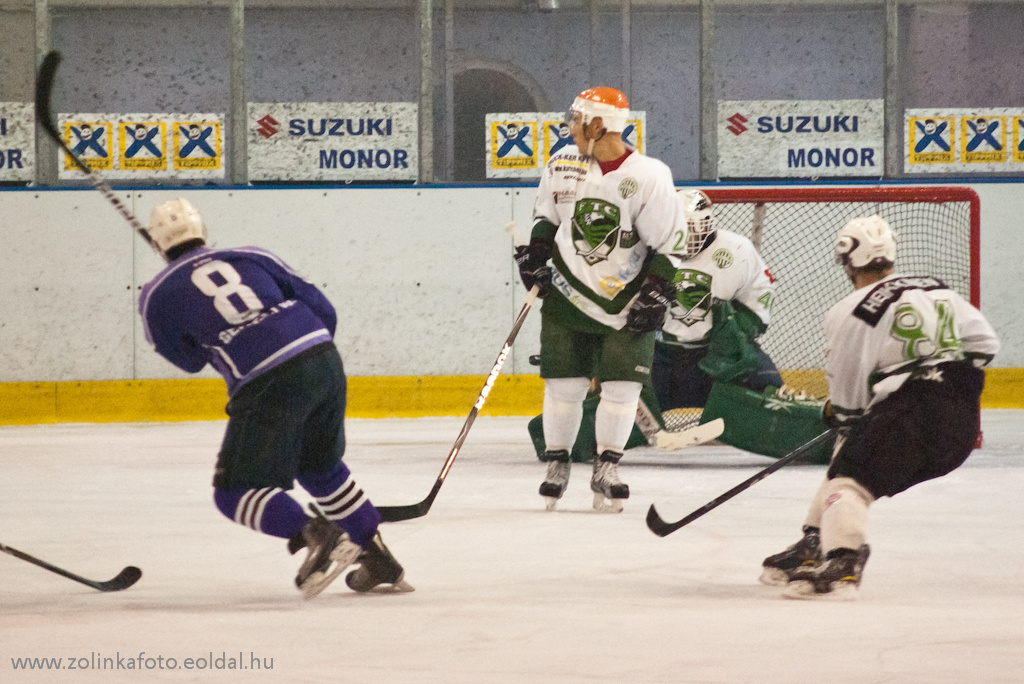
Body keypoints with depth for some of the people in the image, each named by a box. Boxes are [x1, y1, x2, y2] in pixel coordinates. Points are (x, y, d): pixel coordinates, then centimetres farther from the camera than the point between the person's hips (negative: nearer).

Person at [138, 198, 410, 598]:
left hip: (268, 385, -6)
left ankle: (313, 535, -19)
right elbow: (323, 311, 19)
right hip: (325, 359, 6)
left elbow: (190, 360, 26)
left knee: (235, 492, 4)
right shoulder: (251, 257, 21)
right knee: (320, 468, 29)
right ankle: (377, 557, 28)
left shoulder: (157, 296, 11)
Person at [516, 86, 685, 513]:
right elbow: (547, 213, 15)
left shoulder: (647, 177, -15)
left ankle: (605, 470, 7)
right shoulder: (563, 164, -2)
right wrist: (535, 253, 2)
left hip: (627, 299, -3)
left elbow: (668, 241, -9)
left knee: (621, 386, -6)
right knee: (563, 383, 0)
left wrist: (655, 293, -13)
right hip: (569, 290, 3)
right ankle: (557, 465, 15)